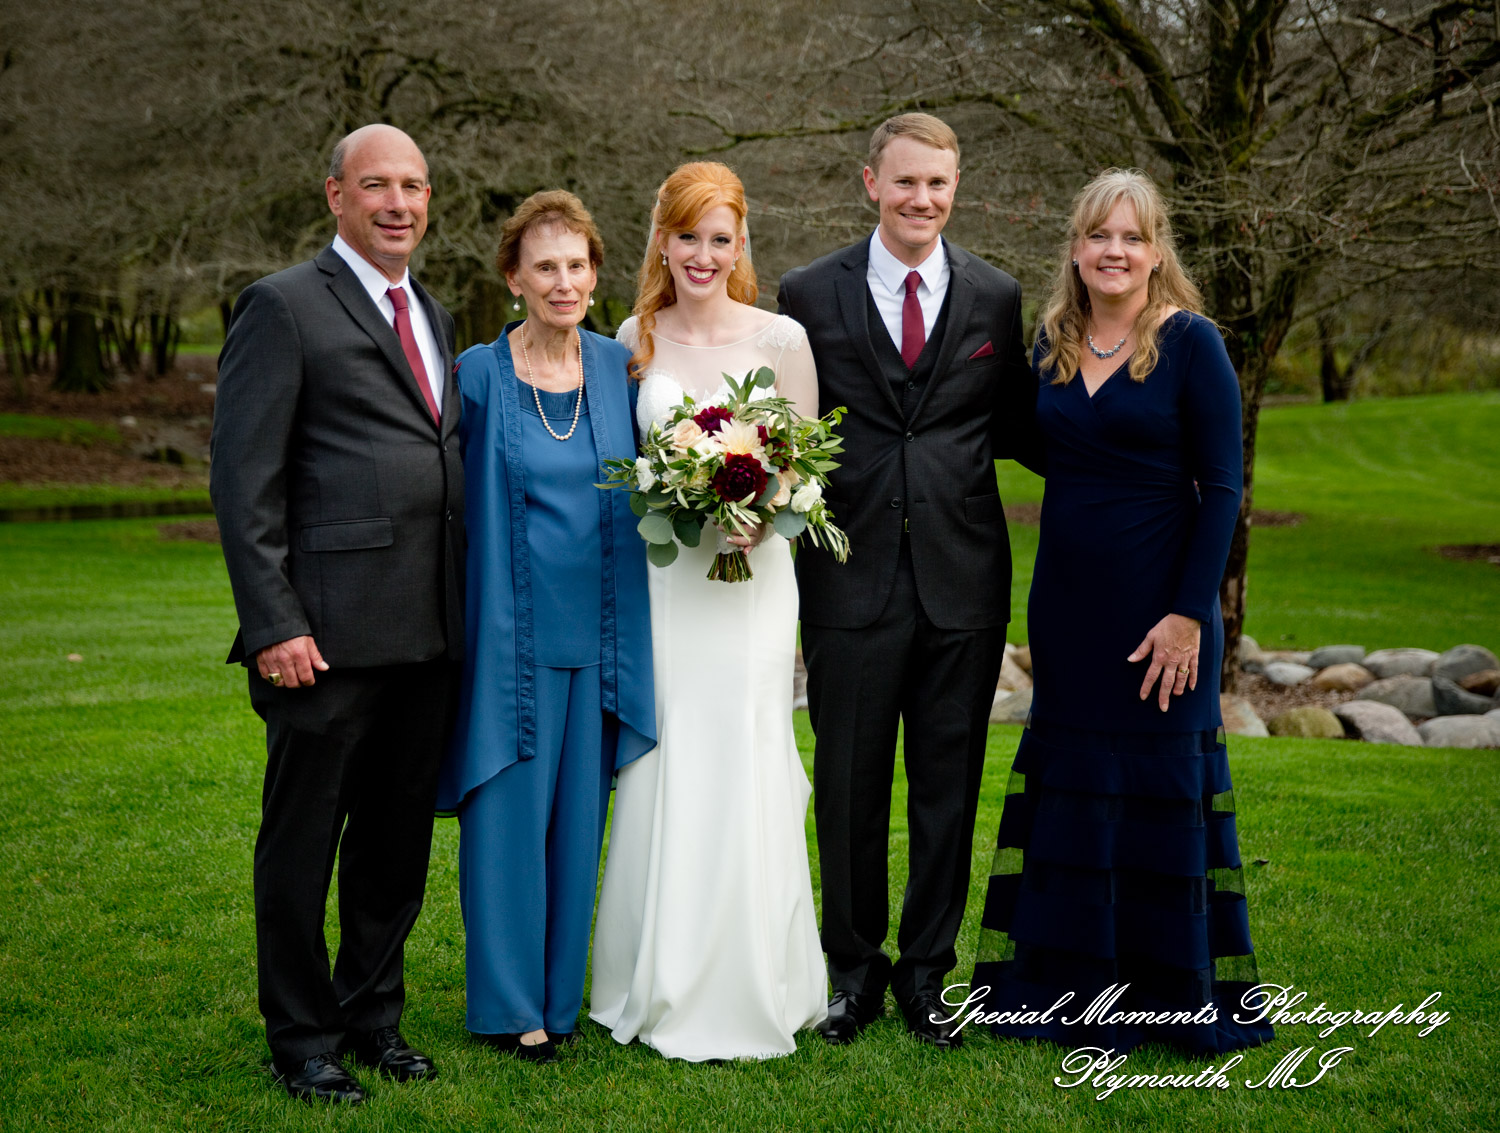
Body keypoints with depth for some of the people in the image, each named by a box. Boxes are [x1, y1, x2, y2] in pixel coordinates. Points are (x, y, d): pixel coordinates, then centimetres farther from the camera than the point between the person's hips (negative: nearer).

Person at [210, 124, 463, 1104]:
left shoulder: (433, 316, 17)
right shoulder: (284, 307, -5)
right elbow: (244, 482, -10)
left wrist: (462, 610, 13)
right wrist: (273, 625, -16)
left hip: (430, 635, 7)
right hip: (330, 635, -7)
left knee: (399, 838, 15)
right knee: (303, 842, 6)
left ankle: (372, 1013, 30)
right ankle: (302, 1040, 19)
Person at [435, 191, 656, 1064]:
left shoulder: (619, 367, 5)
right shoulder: (479, 374, -5)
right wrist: (464, 622, -6)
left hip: (601, 628, 4)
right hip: (513, 626, -3)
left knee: (580, 812, 10)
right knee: (509, 811, 3)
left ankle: (561, 994, 24)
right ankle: (508, 1002, 16)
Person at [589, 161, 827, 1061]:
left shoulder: (781, 338, -1)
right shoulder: (635, 337, 7)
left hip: (749, 577, -2)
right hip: (658, 574, 2)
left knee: (743, 775, -3)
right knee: (660, 775, 4)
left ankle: (747, 995, 11)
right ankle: (660, 989, 17)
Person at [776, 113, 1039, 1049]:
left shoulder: (997, 297, 7)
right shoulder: (811, 295, 2)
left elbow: (1015, 429, 11)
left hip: (962, 580, 1)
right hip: (852, 578, -1)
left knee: (948, 787, 9)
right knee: (850, 785, 8)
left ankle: (928, 970, 24)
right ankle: (856, 967, 25)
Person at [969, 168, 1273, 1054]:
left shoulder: (1191, 343, -7)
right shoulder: (1051, 344, 8)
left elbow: (1222, 489, -10)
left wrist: (1189, 613, -15)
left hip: (1159, 606, -5)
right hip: (1067, 605, 5)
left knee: (1163, 787, 3)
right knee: (1071, 790, 10)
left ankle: (1178, 999, 18)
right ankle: (1083, 991, 24)